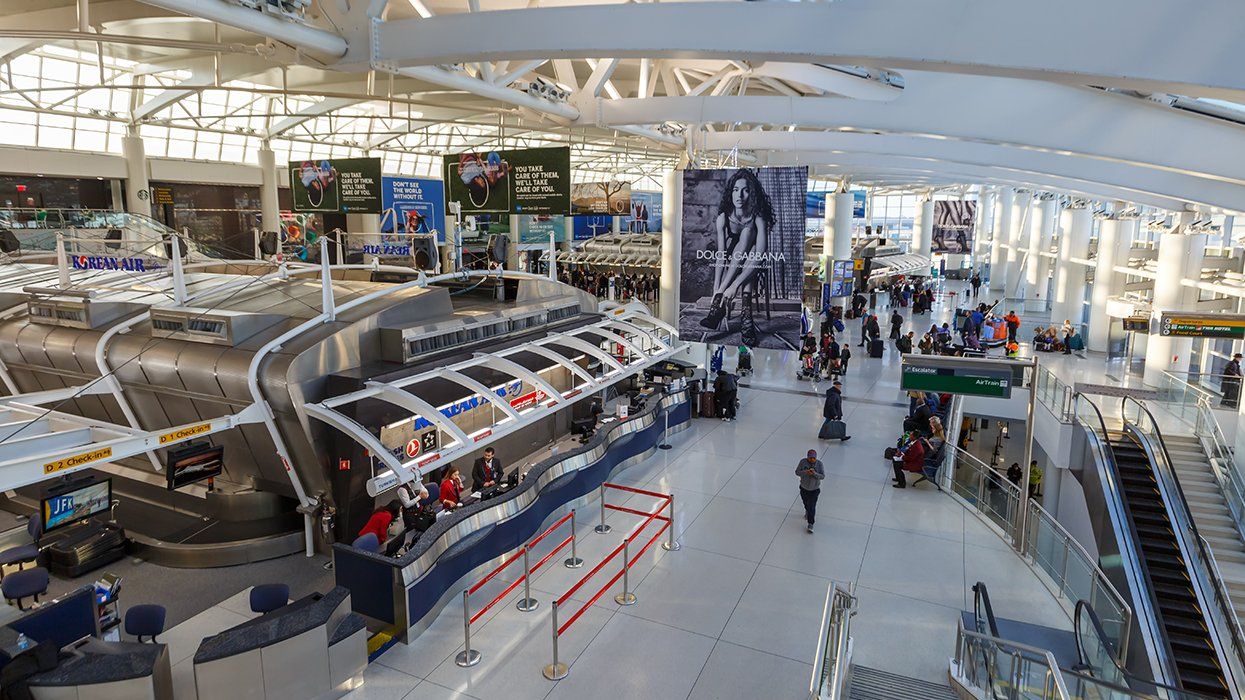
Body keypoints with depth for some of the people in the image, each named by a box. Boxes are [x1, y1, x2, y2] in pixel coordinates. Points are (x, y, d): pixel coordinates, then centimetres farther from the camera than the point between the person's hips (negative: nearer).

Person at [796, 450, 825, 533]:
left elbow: (823, 476, -16)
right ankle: (807, 511, 56)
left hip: (814, 489, -2)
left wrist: (815, 474, -35)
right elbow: (797, 472, -11)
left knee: (812, 506, -6)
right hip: (804, 488, 2)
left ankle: (810, 524, 4)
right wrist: (805, 472, -30)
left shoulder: (819, 464, -18)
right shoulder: (803, 462, -15)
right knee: (805, 503, 24)